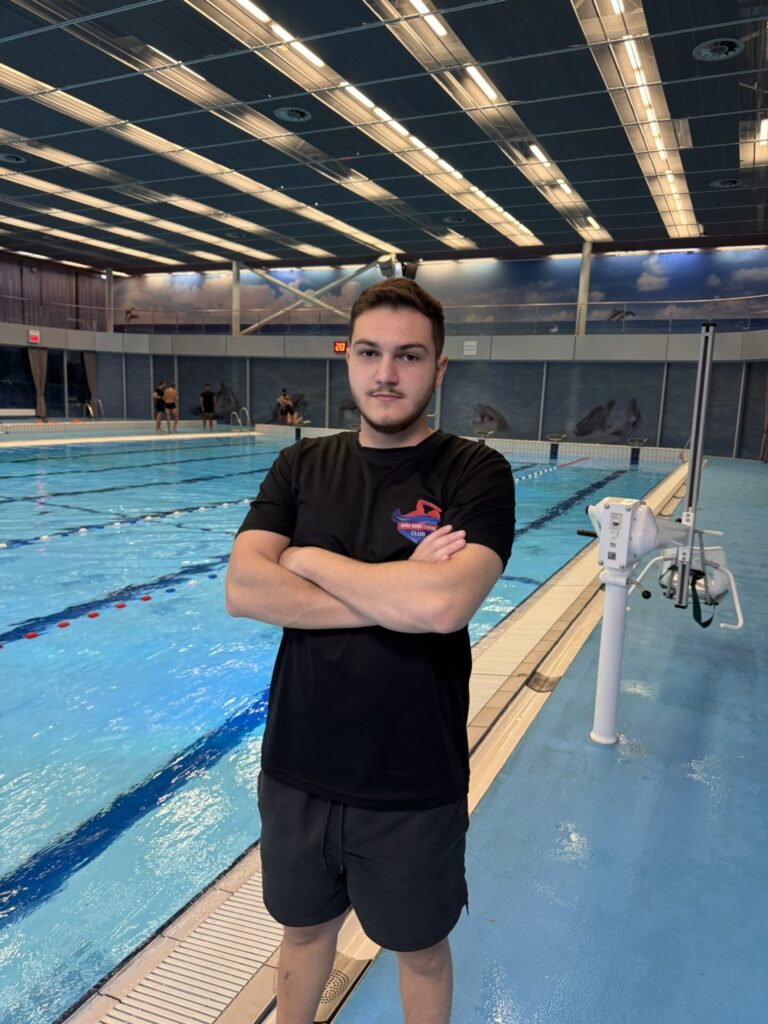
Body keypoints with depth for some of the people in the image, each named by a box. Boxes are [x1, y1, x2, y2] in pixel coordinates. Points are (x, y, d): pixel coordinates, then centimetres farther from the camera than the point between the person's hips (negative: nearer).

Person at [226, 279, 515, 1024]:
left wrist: (309, 559, -16)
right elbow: (242, 590, -15)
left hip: (414, 786, -3)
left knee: (421, 949, 22)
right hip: (296, 769, 4)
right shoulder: (301, 467, -1)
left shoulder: (476, 473, -12)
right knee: (304, 930, 27)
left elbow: (443, 605, -29)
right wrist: (394, 599, -21)